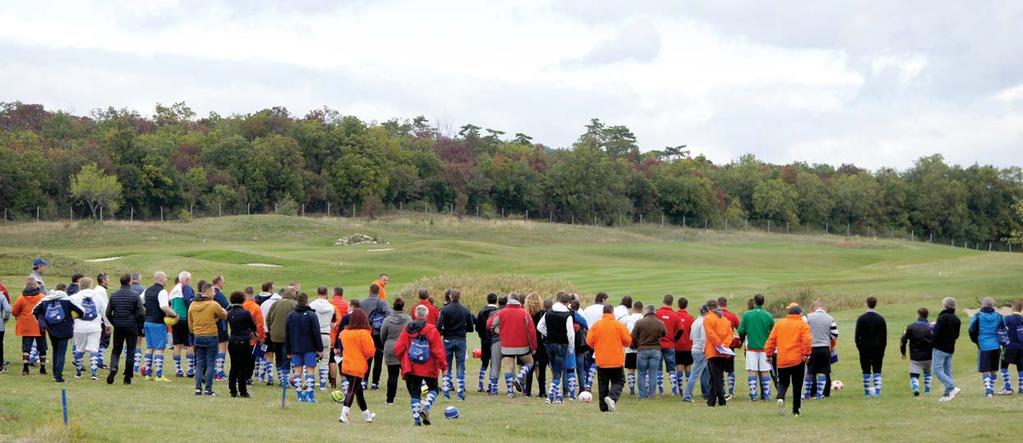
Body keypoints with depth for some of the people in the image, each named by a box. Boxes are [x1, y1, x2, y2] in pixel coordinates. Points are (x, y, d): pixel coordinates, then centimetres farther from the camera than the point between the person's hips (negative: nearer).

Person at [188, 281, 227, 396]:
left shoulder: (192, 305, 3)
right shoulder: (214, 305, -13)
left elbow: (190, 324, 9)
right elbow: (224, 316, 1)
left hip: (198, 338, 5)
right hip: (211, 337, -5)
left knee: (199, 364, 11)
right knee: (210, 364, 1)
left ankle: (198, 388, 5)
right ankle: (208, 389, -1)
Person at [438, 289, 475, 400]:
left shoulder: (445, 310, -8)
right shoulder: (465, 310, 0)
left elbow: (438, 326, -15)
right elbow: (470, 328, 2)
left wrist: (443, 332, 4)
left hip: (448, 340, -1)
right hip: (461, 340, 1)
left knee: (446, 366, 8)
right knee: (461, 366, 4)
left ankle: (446, 391, 5)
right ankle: (460, 393, 0)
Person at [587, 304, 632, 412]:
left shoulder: (596, 325, -3)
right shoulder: (619, 325, -7)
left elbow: (589, 341, -2)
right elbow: (628, 341, -4)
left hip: (601, 360, 2)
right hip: (617, 361, -2)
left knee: (602, 384, 11)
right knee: (618, 382, 9)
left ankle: (604, 407, 11)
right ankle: (612, 397, -17)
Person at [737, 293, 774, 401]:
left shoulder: (747, 315, -4)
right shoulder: (768, 316, -2)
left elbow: (741, 331, -3)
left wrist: (742, 338, 18)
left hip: (751, 347, -1)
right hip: (765, 347, 1)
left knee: (752, 371, 2)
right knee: (765, 372, 6)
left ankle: (753, 395, -2)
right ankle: (766, 395, 6)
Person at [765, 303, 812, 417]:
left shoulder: (779, 324, 9)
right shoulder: (803, 325, -2)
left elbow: (771, 340, 7)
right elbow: (807, 340, -15)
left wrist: (769, 354, 13)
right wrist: (806, 354, -10)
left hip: (782, 360, 3)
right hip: (797, 360, -2)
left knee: (783, 383, 14)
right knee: (797, 386, 8)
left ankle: (780, 398, -16)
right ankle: (796, 411, 10)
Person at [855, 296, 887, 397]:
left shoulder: (861, 319, -5)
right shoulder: (881, 319, 2)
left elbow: (857, 334, -5)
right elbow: (884, 335, 5)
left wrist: (858, 345, 5)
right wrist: (883, 347, 11)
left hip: (865, 347, -2)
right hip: (878, 347, 2)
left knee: (866, 371, 4)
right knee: (877, 370, 4)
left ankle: (867, 391, 5)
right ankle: (877, 390, -5)